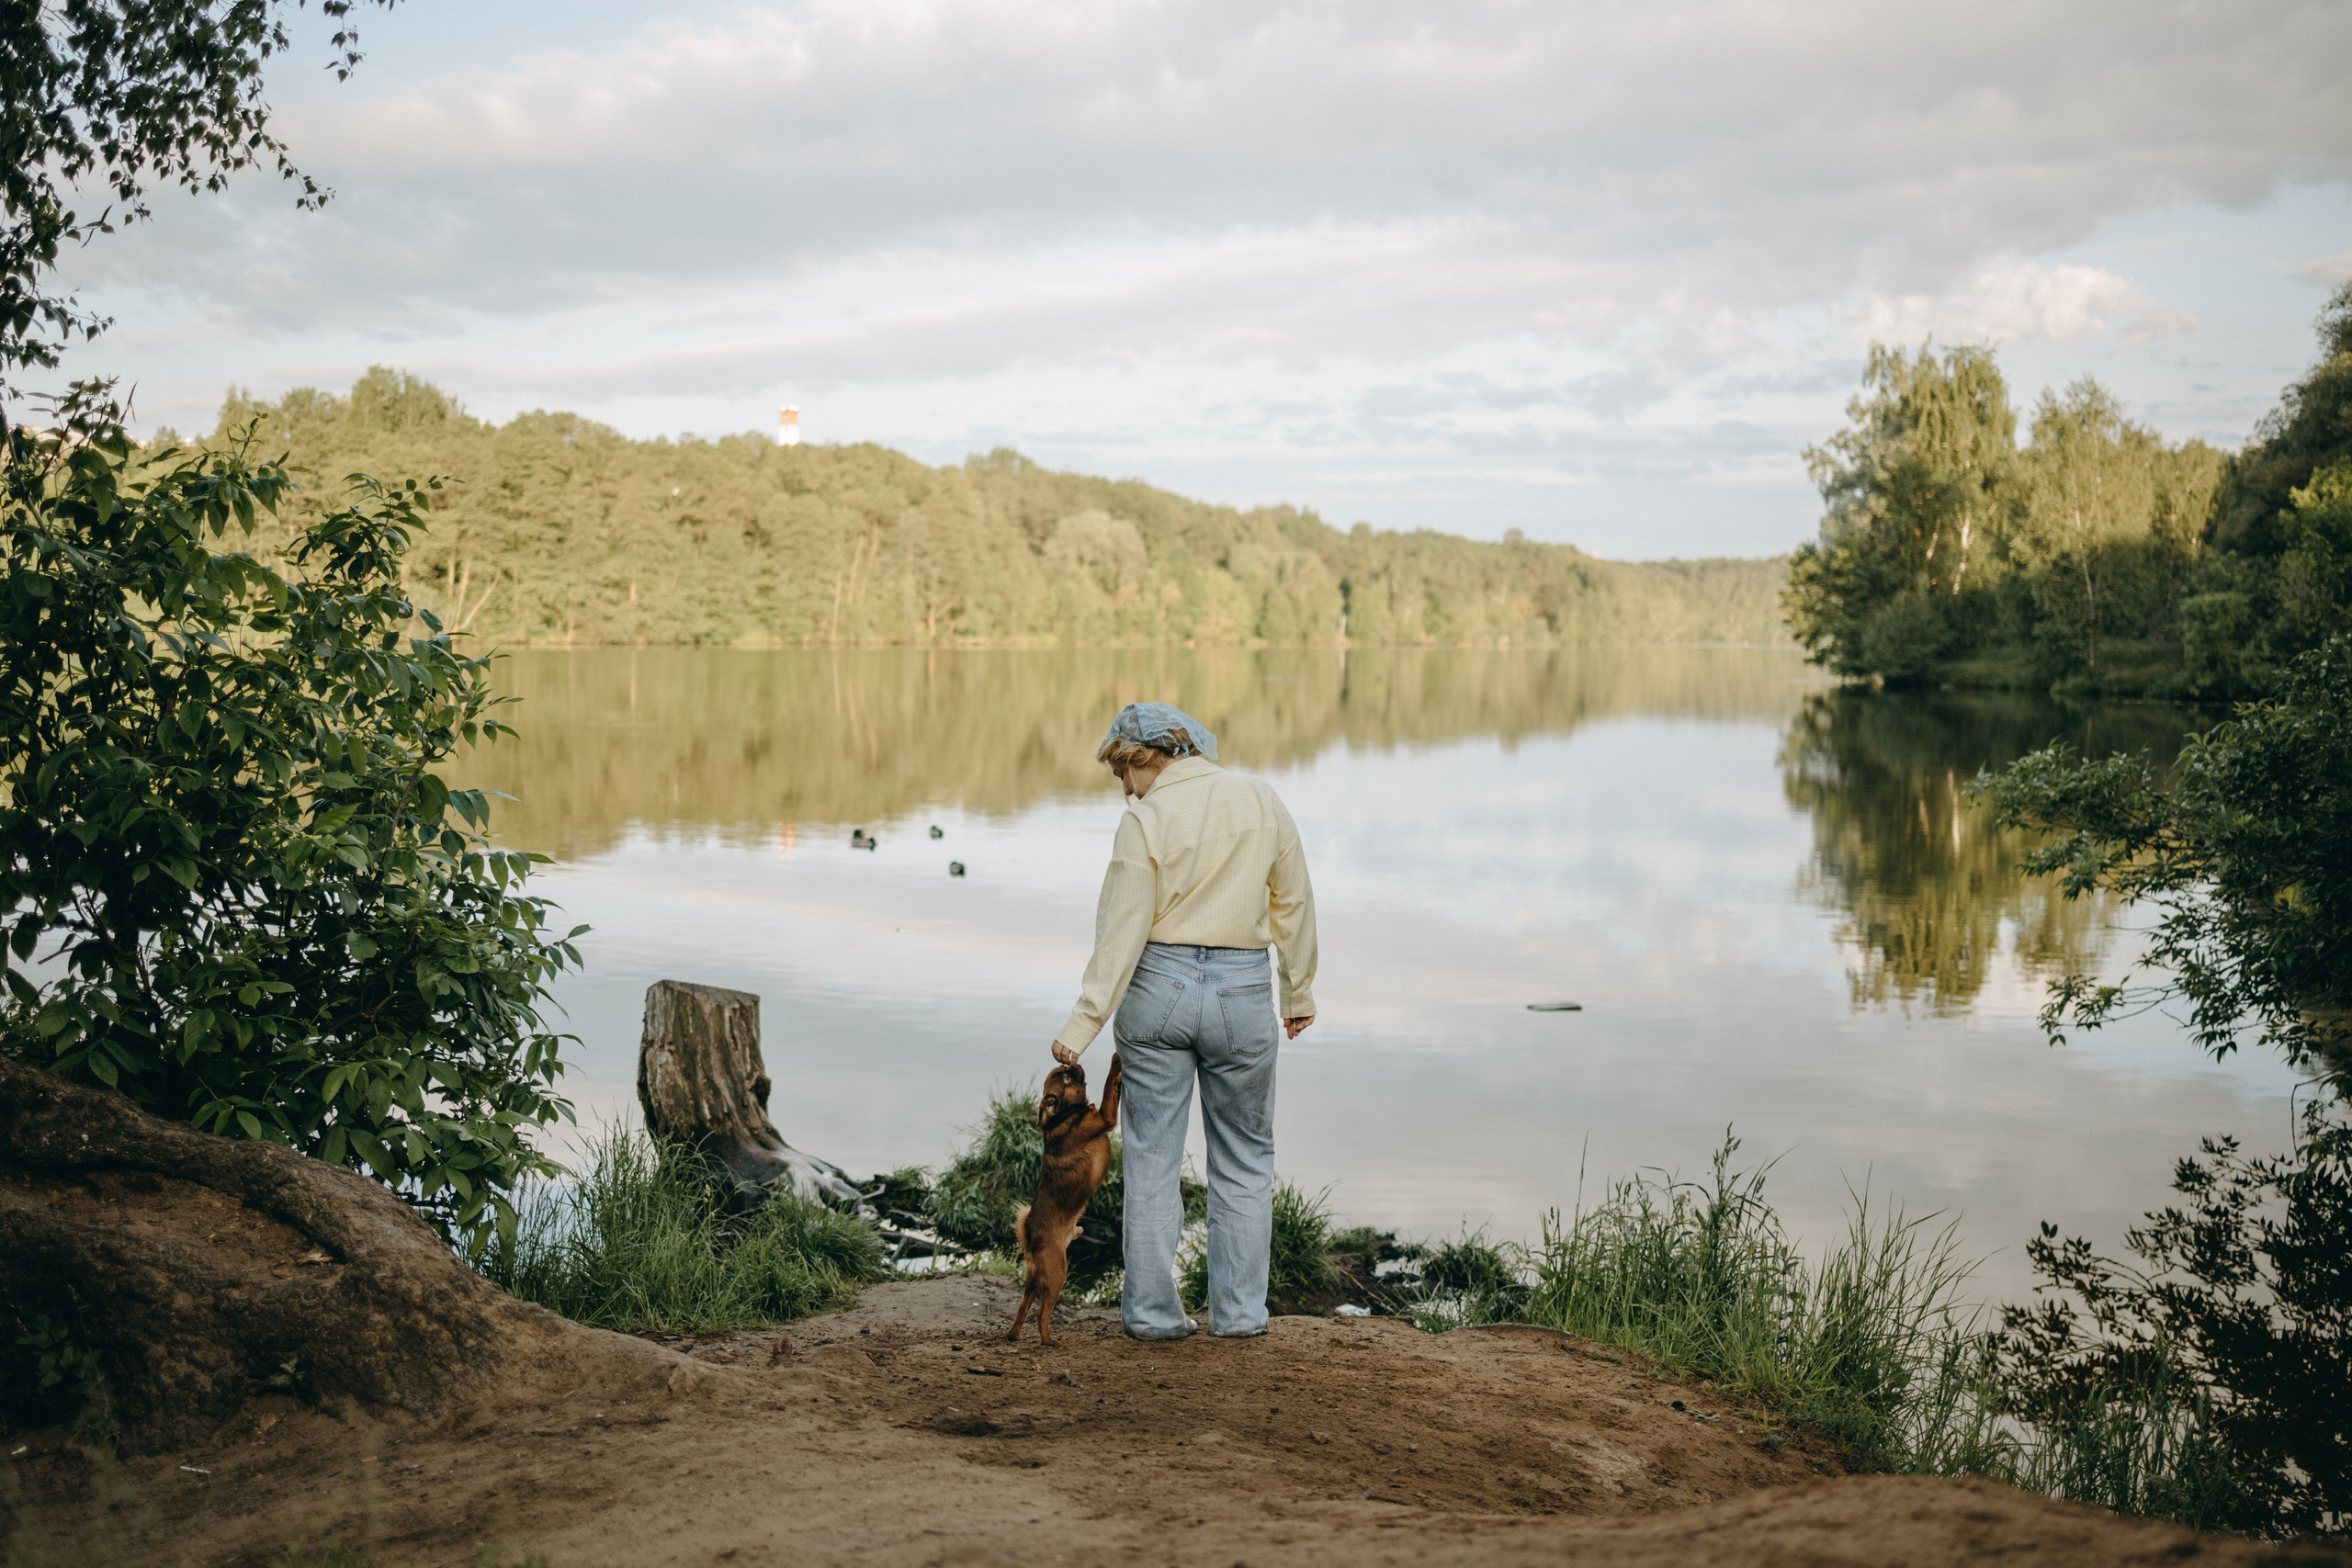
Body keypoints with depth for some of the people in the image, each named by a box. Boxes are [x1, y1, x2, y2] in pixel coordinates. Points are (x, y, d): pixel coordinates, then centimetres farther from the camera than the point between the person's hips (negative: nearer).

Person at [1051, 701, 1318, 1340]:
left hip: (1159, 985, -2)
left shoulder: (1146, 819, -9)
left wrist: (1083, 1023, -8)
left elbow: (1122, 932, -11)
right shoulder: (1261, 800, 1)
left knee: (1152, 1157, 9)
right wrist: (1299, 993, 18)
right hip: (1242, 989, 2)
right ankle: (1238, 1310, 17)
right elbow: (1293, 902, 7)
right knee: (1243, 1158, 15)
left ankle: (1152, 1310, 13)